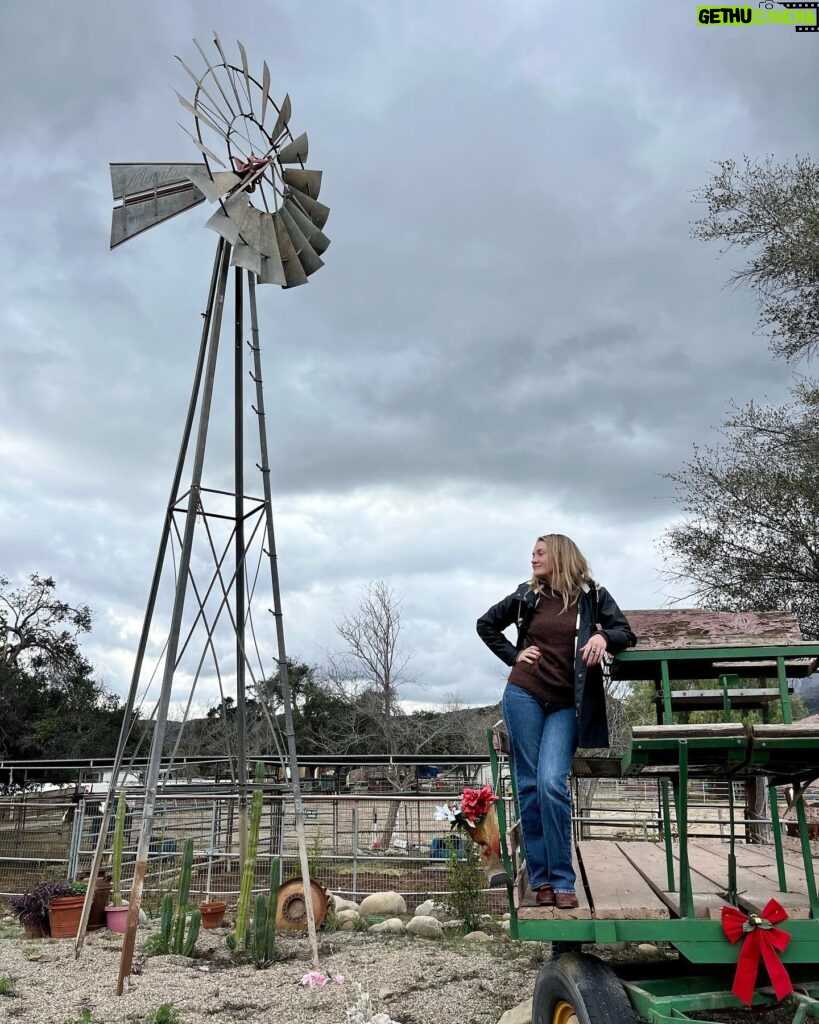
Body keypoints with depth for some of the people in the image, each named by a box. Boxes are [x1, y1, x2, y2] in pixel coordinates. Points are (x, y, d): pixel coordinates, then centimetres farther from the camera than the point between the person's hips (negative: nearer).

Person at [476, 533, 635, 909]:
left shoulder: (592, 595, 3)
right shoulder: (527, 595, 7)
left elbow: (626, 633, 4)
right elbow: (486, 625, 19)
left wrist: (603, 638, -17)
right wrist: (513, 655, 7)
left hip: (566, 705, -2)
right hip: (524, 696, 2)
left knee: (552, 783, -16)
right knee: (528, 786, 1)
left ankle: (562, 881, -4)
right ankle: (540, 879, 11)